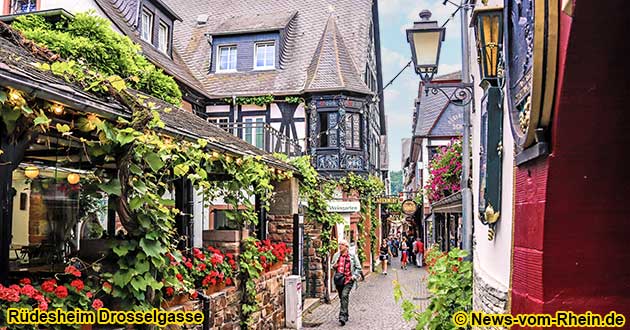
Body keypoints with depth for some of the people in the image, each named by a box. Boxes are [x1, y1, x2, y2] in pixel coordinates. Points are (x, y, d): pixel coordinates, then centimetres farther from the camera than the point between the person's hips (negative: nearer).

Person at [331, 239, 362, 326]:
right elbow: (332, 264, 24)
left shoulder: (352, 256, 0)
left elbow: (358, 268, 5)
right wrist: (334, 266, 1)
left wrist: (354, 276, -8)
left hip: (348, 280, -4)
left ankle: (342, 317, -22)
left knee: (344, 296, -21)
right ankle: (345, 316, 30)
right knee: (341, 298, 13)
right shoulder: (336, 255, 9)